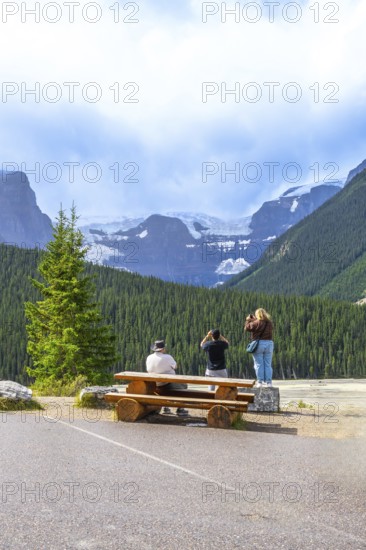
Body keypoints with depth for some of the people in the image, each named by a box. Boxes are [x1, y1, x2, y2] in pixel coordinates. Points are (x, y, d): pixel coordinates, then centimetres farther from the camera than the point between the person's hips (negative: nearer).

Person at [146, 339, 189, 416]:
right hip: (168, 383, -7)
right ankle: (180, 409, 10)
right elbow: (175, 367, -5)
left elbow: (149, 370, 9)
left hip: (155, 385, 7)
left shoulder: (149, 358, -3)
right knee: (183, 386, 15)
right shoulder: (167, 357, -21)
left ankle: (166, 407, 35)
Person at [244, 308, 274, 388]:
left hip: (259, 344, -5)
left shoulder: (256, 323, -13)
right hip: (269, 343, 5)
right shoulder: (270, 323, 4)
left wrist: (248, 320, 15)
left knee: (259, 364, 2)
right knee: (268, 364, 9)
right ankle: (268, 382, 8)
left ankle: (260, 382, 0)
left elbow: (247, 327, -4)